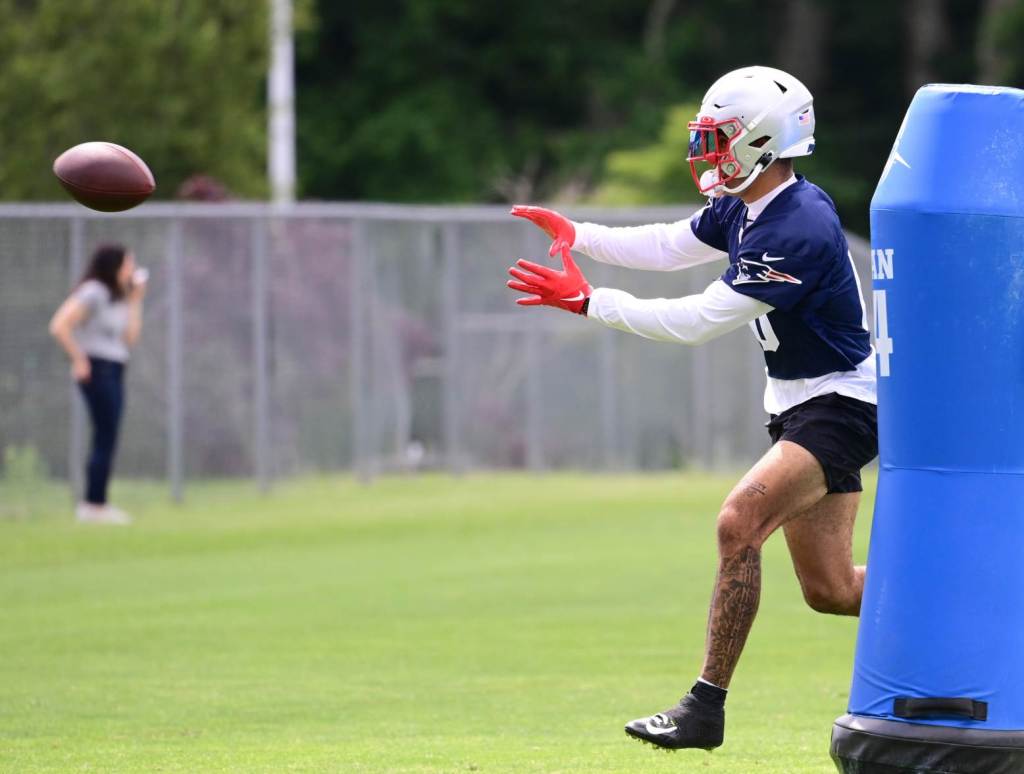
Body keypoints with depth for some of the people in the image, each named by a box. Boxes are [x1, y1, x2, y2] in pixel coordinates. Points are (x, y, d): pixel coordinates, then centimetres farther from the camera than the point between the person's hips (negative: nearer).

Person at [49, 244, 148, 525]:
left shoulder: (117, 298, 16)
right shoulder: (93, 293, -11)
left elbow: (130, 338, 10)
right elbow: (59, 326, -19)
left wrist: (135, 300, 10)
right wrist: (79, 360, -15)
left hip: (113, 374, 9)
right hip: (97, 372, -9)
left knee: (105, 441, 11)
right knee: (105, 440, -9)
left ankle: (94, 504, 16)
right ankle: (95, 504, -8)